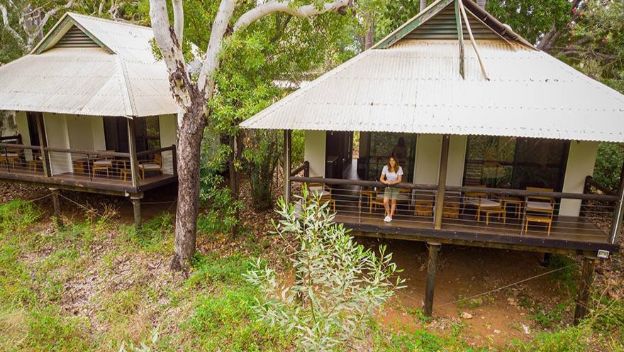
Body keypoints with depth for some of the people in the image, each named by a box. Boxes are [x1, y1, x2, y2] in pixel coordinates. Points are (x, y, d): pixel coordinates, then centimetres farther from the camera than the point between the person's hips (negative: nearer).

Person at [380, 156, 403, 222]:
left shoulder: (399, 168, -12)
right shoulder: (385, 167, -9)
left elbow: (399, 180, -11)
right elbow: (381, 179, -6)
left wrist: (392, 182, -28)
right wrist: (385, 182, -27)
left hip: (395, 187, -1)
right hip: (387, 187, 1)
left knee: (393, 202, 0)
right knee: (385, 202, -9)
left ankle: (391, 216, 15)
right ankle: (388, 214, 14)